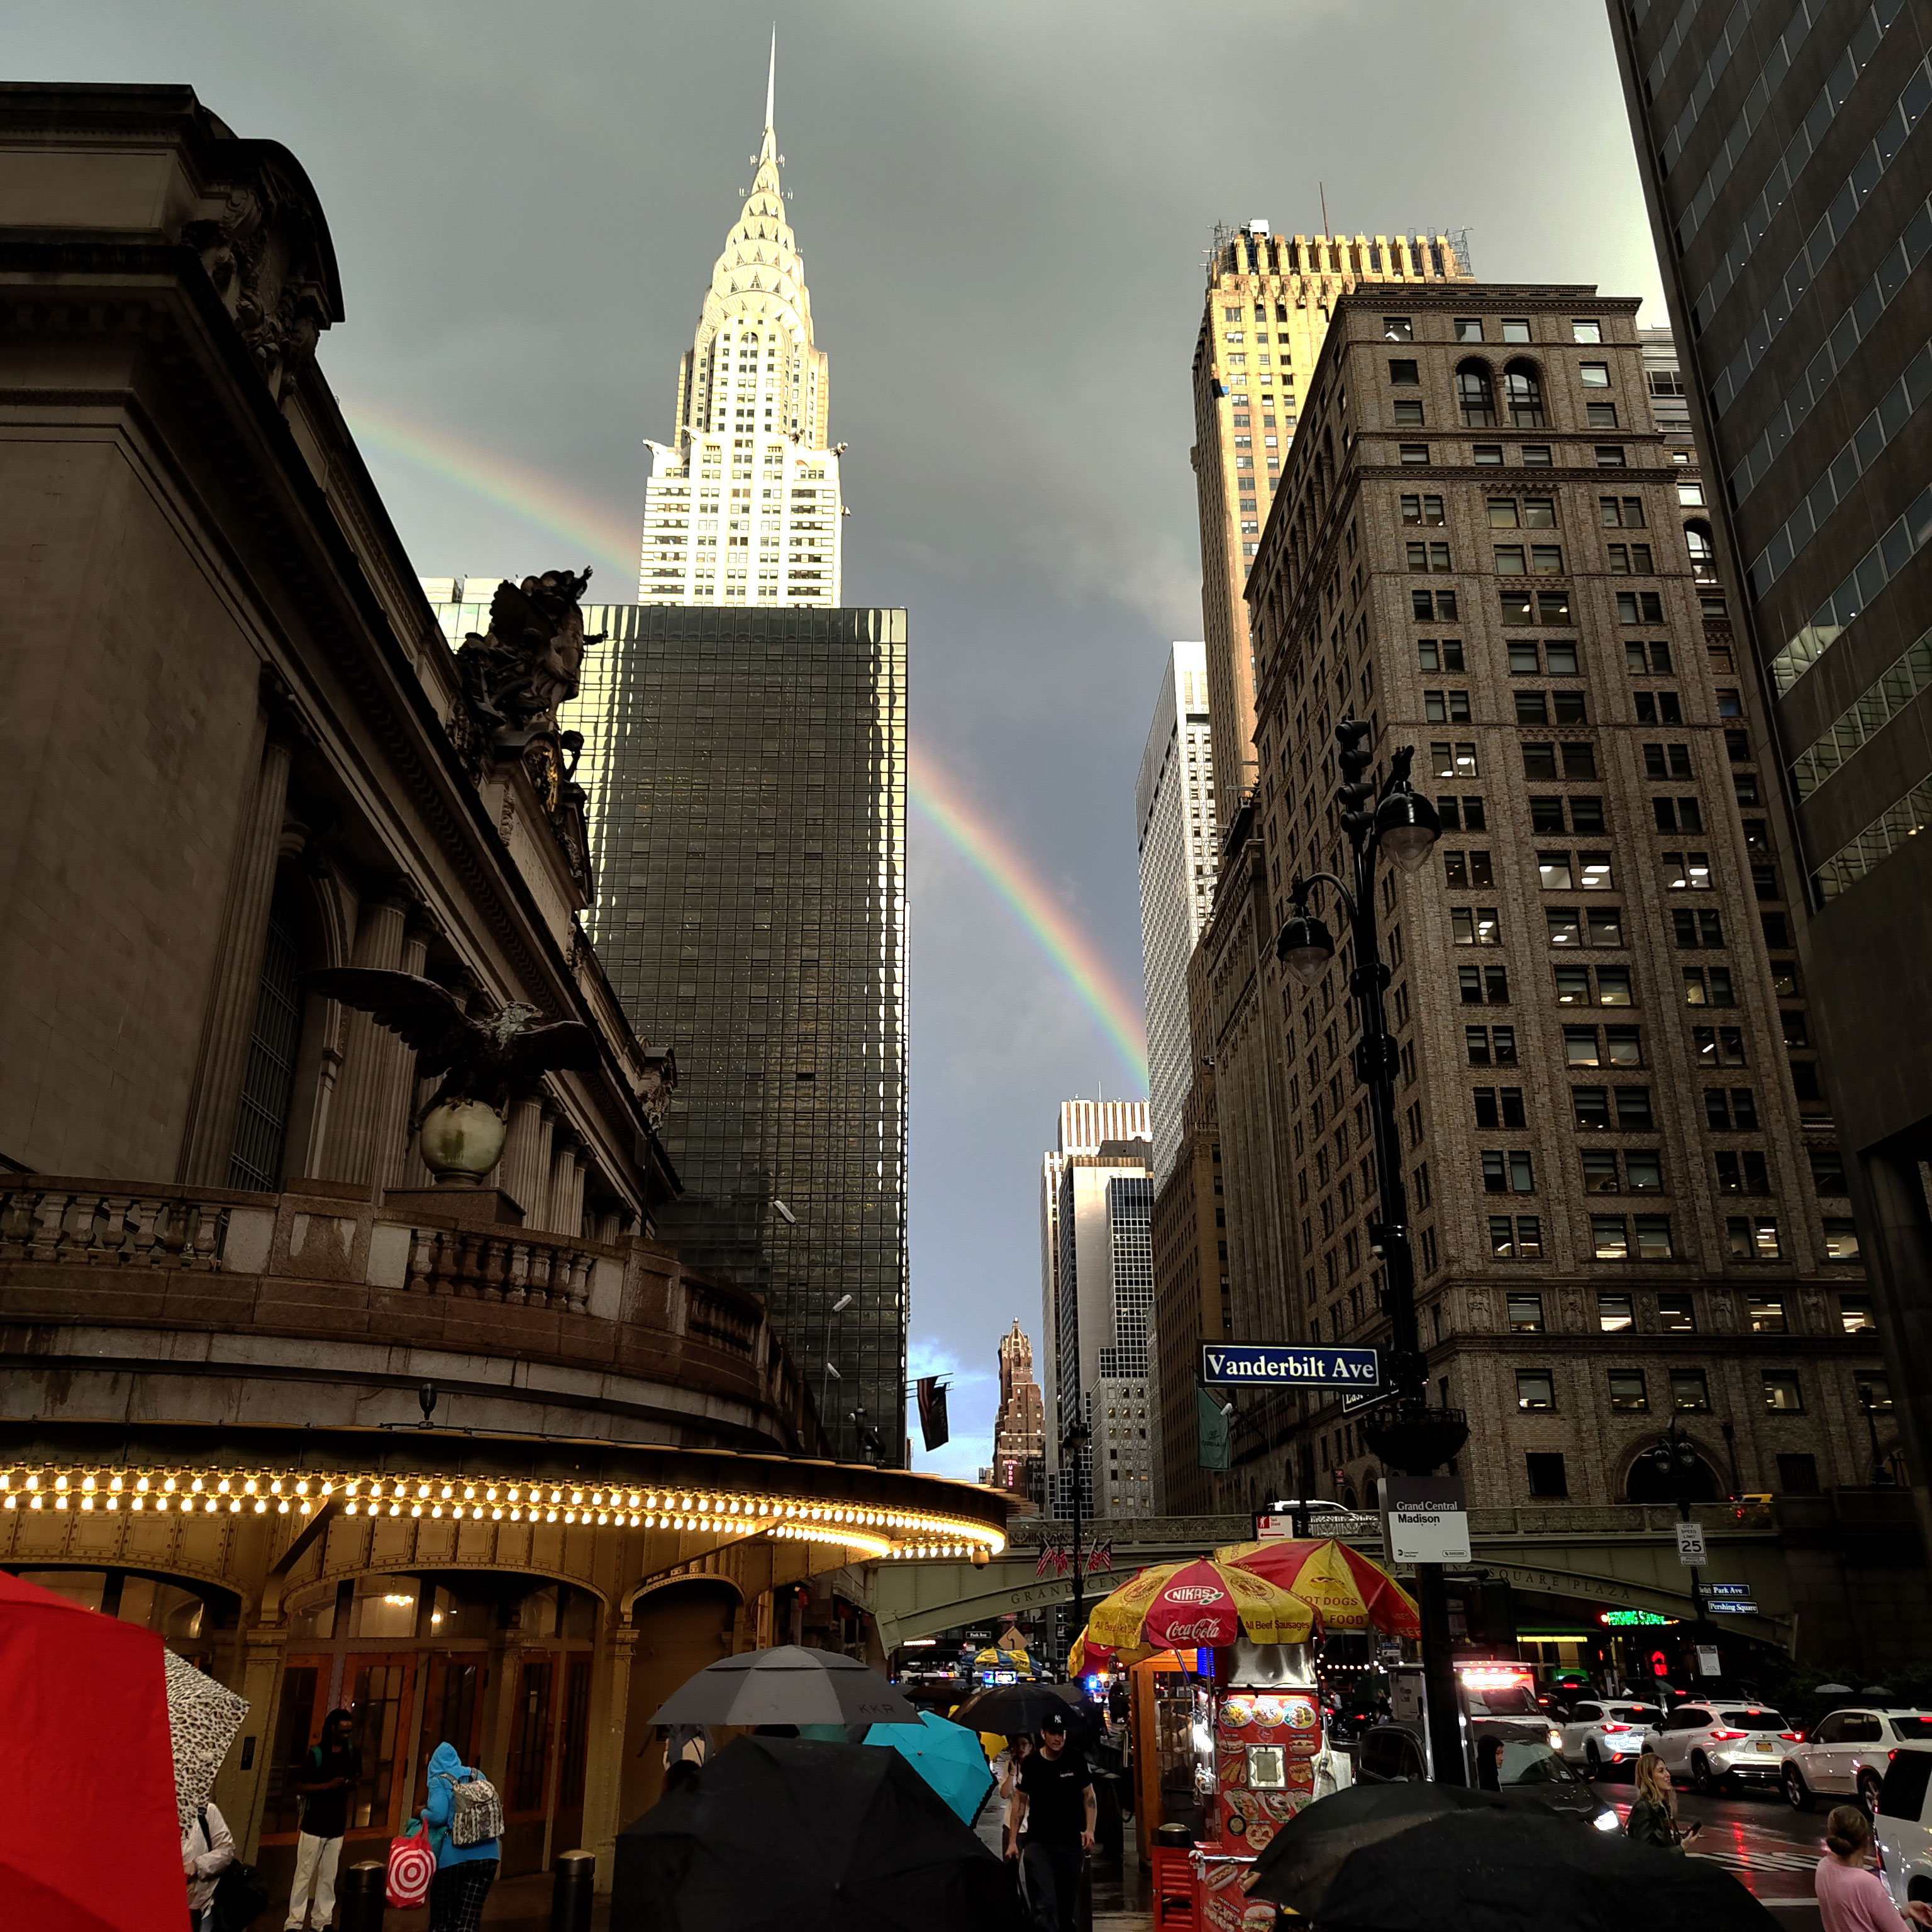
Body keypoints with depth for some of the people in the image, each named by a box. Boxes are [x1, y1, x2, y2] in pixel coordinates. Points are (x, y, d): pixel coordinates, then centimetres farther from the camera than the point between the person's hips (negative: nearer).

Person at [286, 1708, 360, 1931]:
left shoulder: (353, 1754, 5)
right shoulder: (316, 1753, -9)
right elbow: (300, 1788, -10)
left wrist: (353, 1784, -6)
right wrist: (329, 1785, -21)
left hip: (337, 1826, 4)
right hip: (314, 1825, -4)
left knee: (328, 1877, 7)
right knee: (305, 1874, -1)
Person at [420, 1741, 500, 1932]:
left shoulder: (439, 1780, -3)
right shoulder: (477, 1776, 12)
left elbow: (438, 1815, -16)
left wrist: (424, 1813, 4)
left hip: (452, 1856, -4)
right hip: (486, 1854, 4)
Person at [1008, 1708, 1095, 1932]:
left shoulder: (1076, 1760, -2)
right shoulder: (1030, 1763, -4)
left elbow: (1088, 1795, 7)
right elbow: (1020, 1801, 3)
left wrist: (1089, 1830, -6)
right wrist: (1013, 1841, 1)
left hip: (1071, 1843, 2)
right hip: (1038, 1844, -2)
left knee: (1068, 1904, 9)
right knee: (1044, 1905, -10)